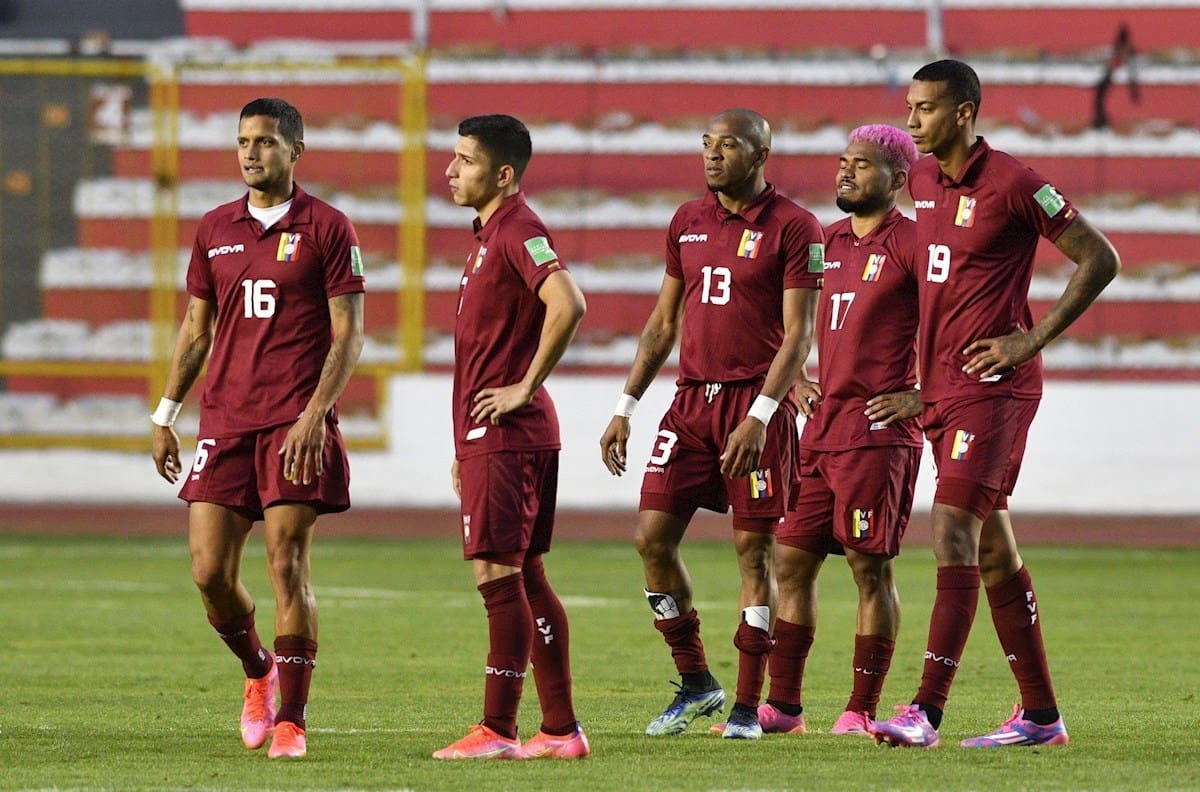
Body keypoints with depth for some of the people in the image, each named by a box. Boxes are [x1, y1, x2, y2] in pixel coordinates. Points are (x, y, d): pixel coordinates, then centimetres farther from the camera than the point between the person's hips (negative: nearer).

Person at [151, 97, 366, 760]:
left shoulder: (326, 229, -1)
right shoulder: (214, 229, 13)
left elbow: (348, 333, -5)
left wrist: (315, 414, -16)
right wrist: (164, 416, 14)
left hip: (296, 425, -4)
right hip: (224, 422, 4)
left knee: (288, 567, -8)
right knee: (209, 572, -2)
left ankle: (290, 718, -3)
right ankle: (258, 672, 25)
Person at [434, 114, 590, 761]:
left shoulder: (517, 230, -13)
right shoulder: (490, 234, 19)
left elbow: (567, 305, -29)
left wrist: (526, 388, -20)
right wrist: (466, 449, 24)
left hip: (507, 433, -10)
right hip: (488, 435, 10)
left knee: (498, 574, -9)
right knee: (524, 577, 11)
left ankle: (497, 730, -8)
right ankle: (561, 729, 13)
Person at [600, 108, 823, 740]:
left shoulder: (792, 228, -5)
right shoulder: (687, 221, 13)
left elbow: (798, 333, -9)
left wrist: (760, 416, -19)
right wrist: (626, 407, 13)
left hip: (757, 404, -6)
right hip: (691, 400, 6)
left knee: (754, 550, -2)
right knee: (653, 538, -2)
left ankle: (747, 706, 4)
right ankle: (695, 683, 12)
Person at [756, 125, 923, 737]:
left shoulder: (909, 242, -7)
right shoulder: (829, 242, 16)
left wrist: (923, 394, -13)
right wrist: (796, 381, 18)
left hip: (878, 428, -8)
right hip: (821, 427, 8)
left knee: (870, 566, -4)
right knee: (791, 561, 7)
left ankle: (862, 710, 1)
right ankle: (782, 705, 12)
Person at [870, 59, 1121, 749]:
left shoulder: (1011, 184, -12)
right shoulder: (922, 181, 12)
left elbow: (1101, 259, -9)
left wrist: (1032, 341, -12)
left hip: (993, 386, -8)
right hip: (941, 388, 8)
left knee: (953, 531, -16)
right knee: (993, 550, 10)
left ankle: (927, 711, -20)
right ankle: (1041, 715, 16)